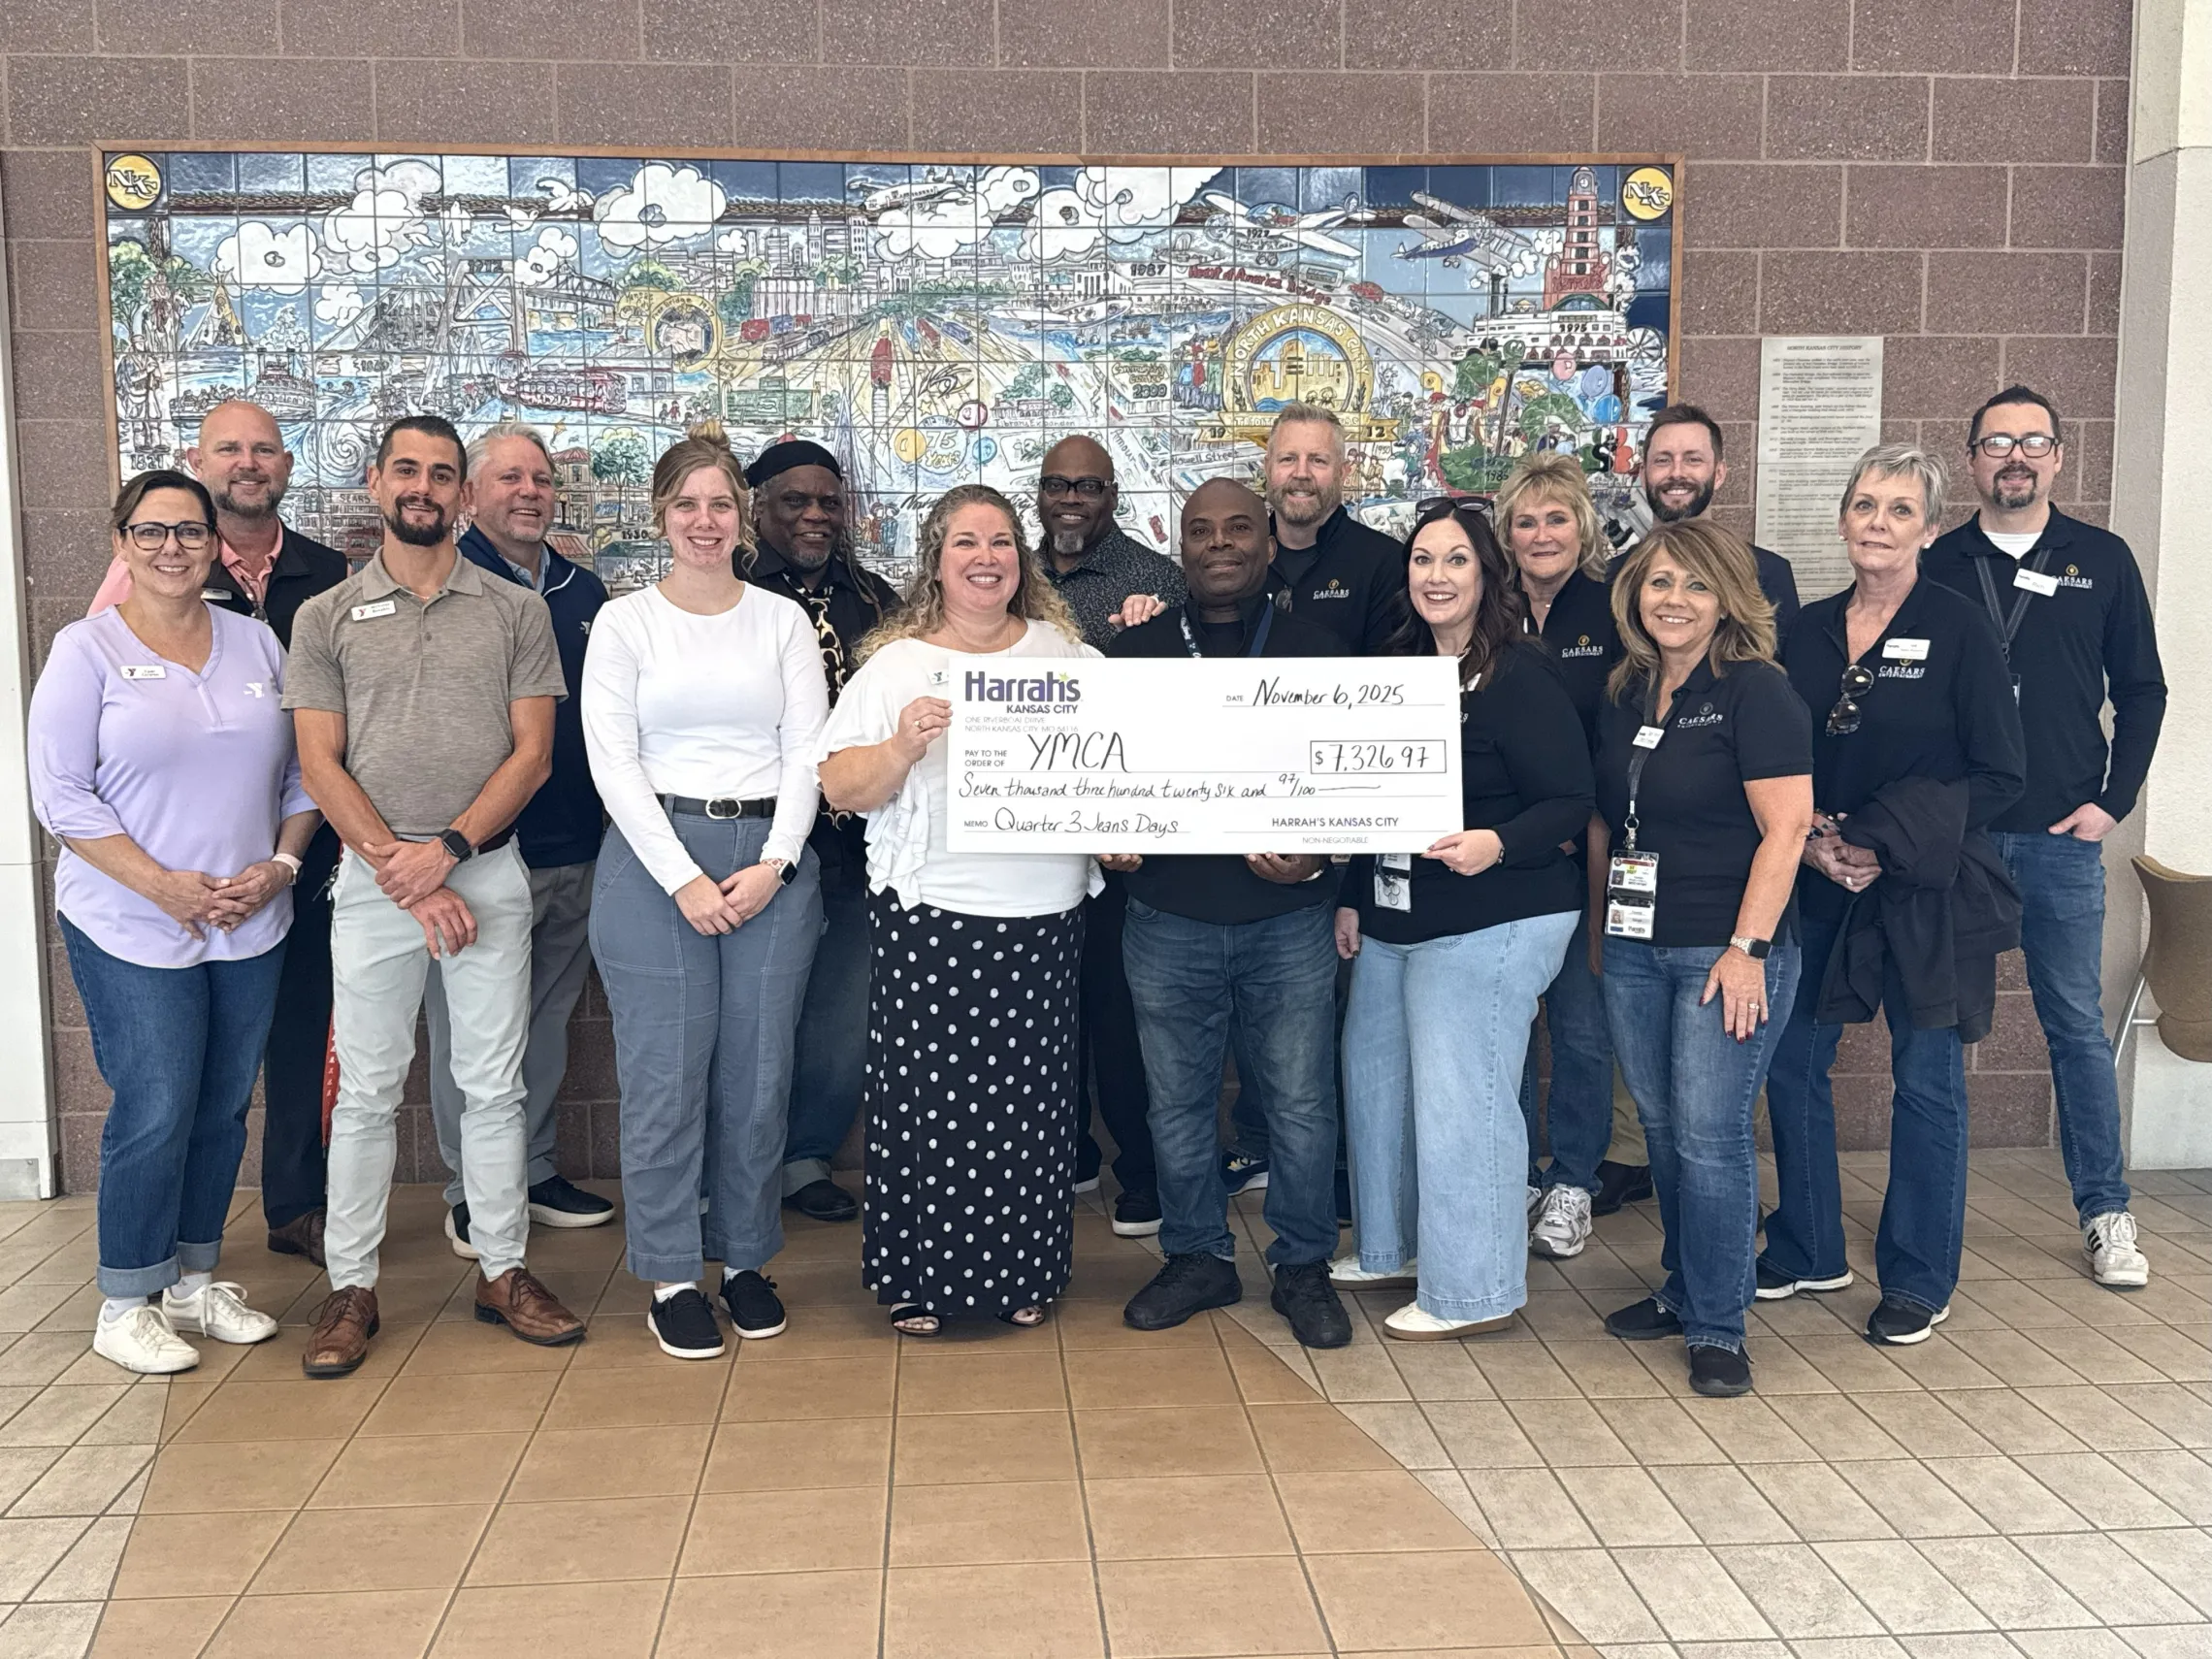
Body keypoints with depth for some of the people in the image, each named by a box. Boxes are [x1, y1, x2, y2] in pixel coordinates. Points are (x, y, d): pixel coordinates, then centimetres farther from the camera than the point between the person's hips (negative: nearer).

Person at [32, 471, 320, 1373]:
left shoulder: (256, 642, 9)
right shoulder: (87, 649, -3)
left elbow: (300, 774, 11)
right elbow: (61, 794, -8)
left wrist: (279, 865, -5)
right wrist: (164, 886, -15)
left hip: (251, 925, 4)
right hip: (133, 928, -4)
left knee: (223, 1109, 11)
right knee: (155, 1113, -3)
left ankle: (194, 1279, 27)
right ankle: (124, 1308, 14)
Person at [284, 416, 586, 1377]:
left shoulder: (516, 611, 6)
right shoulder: (325, 618, 6)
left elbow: (531, 753, 0)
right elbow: (321, 766, 0)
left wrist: (446, 849, -12)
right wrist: (401, 872, -11)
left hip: (488, 871, 0)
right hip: (371, 878, 0)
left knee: (493, 1083, 7)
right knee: (366, 1089, 5)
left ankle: (503, 1270, 19)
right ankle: (351, 1285, 17)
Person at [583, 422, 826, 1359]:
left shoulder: (783, 620, 10)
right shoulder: (625, 622, 5)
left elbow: (806, 752, 5)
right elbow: (613, 762, -3)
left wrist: (774, 864, -8)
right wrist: (684, 879, -11)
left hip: (771, 862, 2)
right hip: (656, 857, -2)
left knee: (759, 1069, 6)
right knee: (666, 1072, -1)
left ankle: (745, 1257, 22)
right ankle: (671, 1275, 13)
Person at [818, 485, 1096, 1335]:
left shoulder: (1066, 653, 11)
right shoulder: (895, 665, 3)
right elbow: (840, 789, -4)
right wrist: (903, 745, -20)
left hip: (1046, 914, 3)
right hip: (934, 914, -2)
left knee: (1031, 1091, 7)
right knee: (929, 1090, 0)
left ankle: (1023, 1272, 23)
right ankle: (917, 1275, 16)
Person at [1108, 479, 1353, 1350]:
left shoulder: (1317, 648, 5)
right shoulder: (1135, 650, 8)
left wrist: (1317, 855, -13)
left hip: (1290, 919, -1)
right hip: (1167, 919, 2)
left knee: (1300, 1100, 4)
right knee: (1177, 1100, 10)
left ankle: (1304, 1268, 21)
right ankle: (1197, 1257, 27)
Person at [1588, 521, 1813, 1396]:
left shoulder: (1756, 692, -10)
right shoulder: (1623, 696, 11)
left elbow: (1784, 829, -15)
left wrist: (1748, 947, -19)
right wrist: (1598, 926, 16)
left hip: (1728, 951, -6)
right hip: (1634, 947, 6)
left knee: (1710, 1135, -4)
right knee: (1664, 1129, 14)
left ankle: (1718, 1327, 8)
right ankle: (1683, 1290, 30)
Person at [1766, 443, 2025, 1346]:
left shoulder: (1958, 629, -6)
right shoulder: (1805, 630, 6)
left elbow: (1999, 775, -8)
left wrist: (1885, 845, -14)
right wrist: (1808, 836, -8)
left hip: (1925, 891, -4)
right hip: (1813, 887, 4)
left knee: (1925, 1082, 5)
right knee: (1789, 1065, 8)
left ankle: (1918, 1280, 20)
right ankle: (1808, 1250, 27)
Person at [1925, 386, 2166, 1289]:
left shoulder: (2102, 560, 7)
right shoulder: (1936, 565, 5)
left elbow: (2140, 690, 9)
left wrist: (2113, 800, 0)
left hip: (2060, 839, 0)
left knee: (2078, 1024, 5)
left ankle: (2106, 1212, 15)